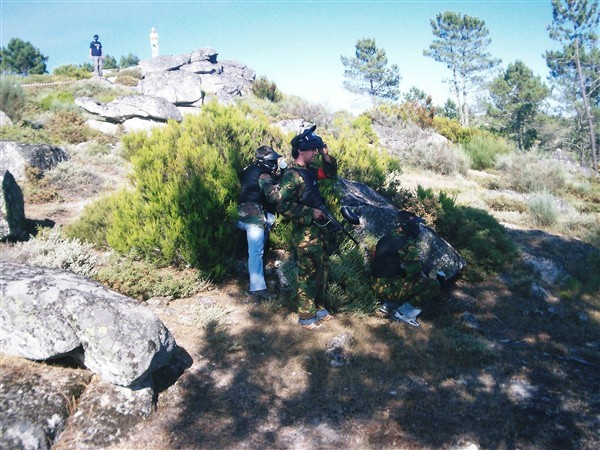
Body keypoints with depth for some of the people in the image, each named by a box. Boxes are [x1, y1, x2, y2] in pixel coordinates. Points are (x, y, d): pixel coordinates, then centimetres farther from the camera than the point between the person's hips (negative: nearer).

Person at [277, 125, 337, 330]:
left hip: (319, 231, 9)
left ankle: (316, 306, 33)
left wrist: (326, 155, 5)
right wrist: (311, 212, -22)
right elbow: (283, 205, -25)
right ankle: (306, 315, 15)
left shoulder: (309, 171, 9)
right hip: (305, 235, -9)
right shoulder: (292, 176, -18)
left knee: (321, 271, 18)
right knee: (308, 275, 1)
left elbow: (331, 173, 23)